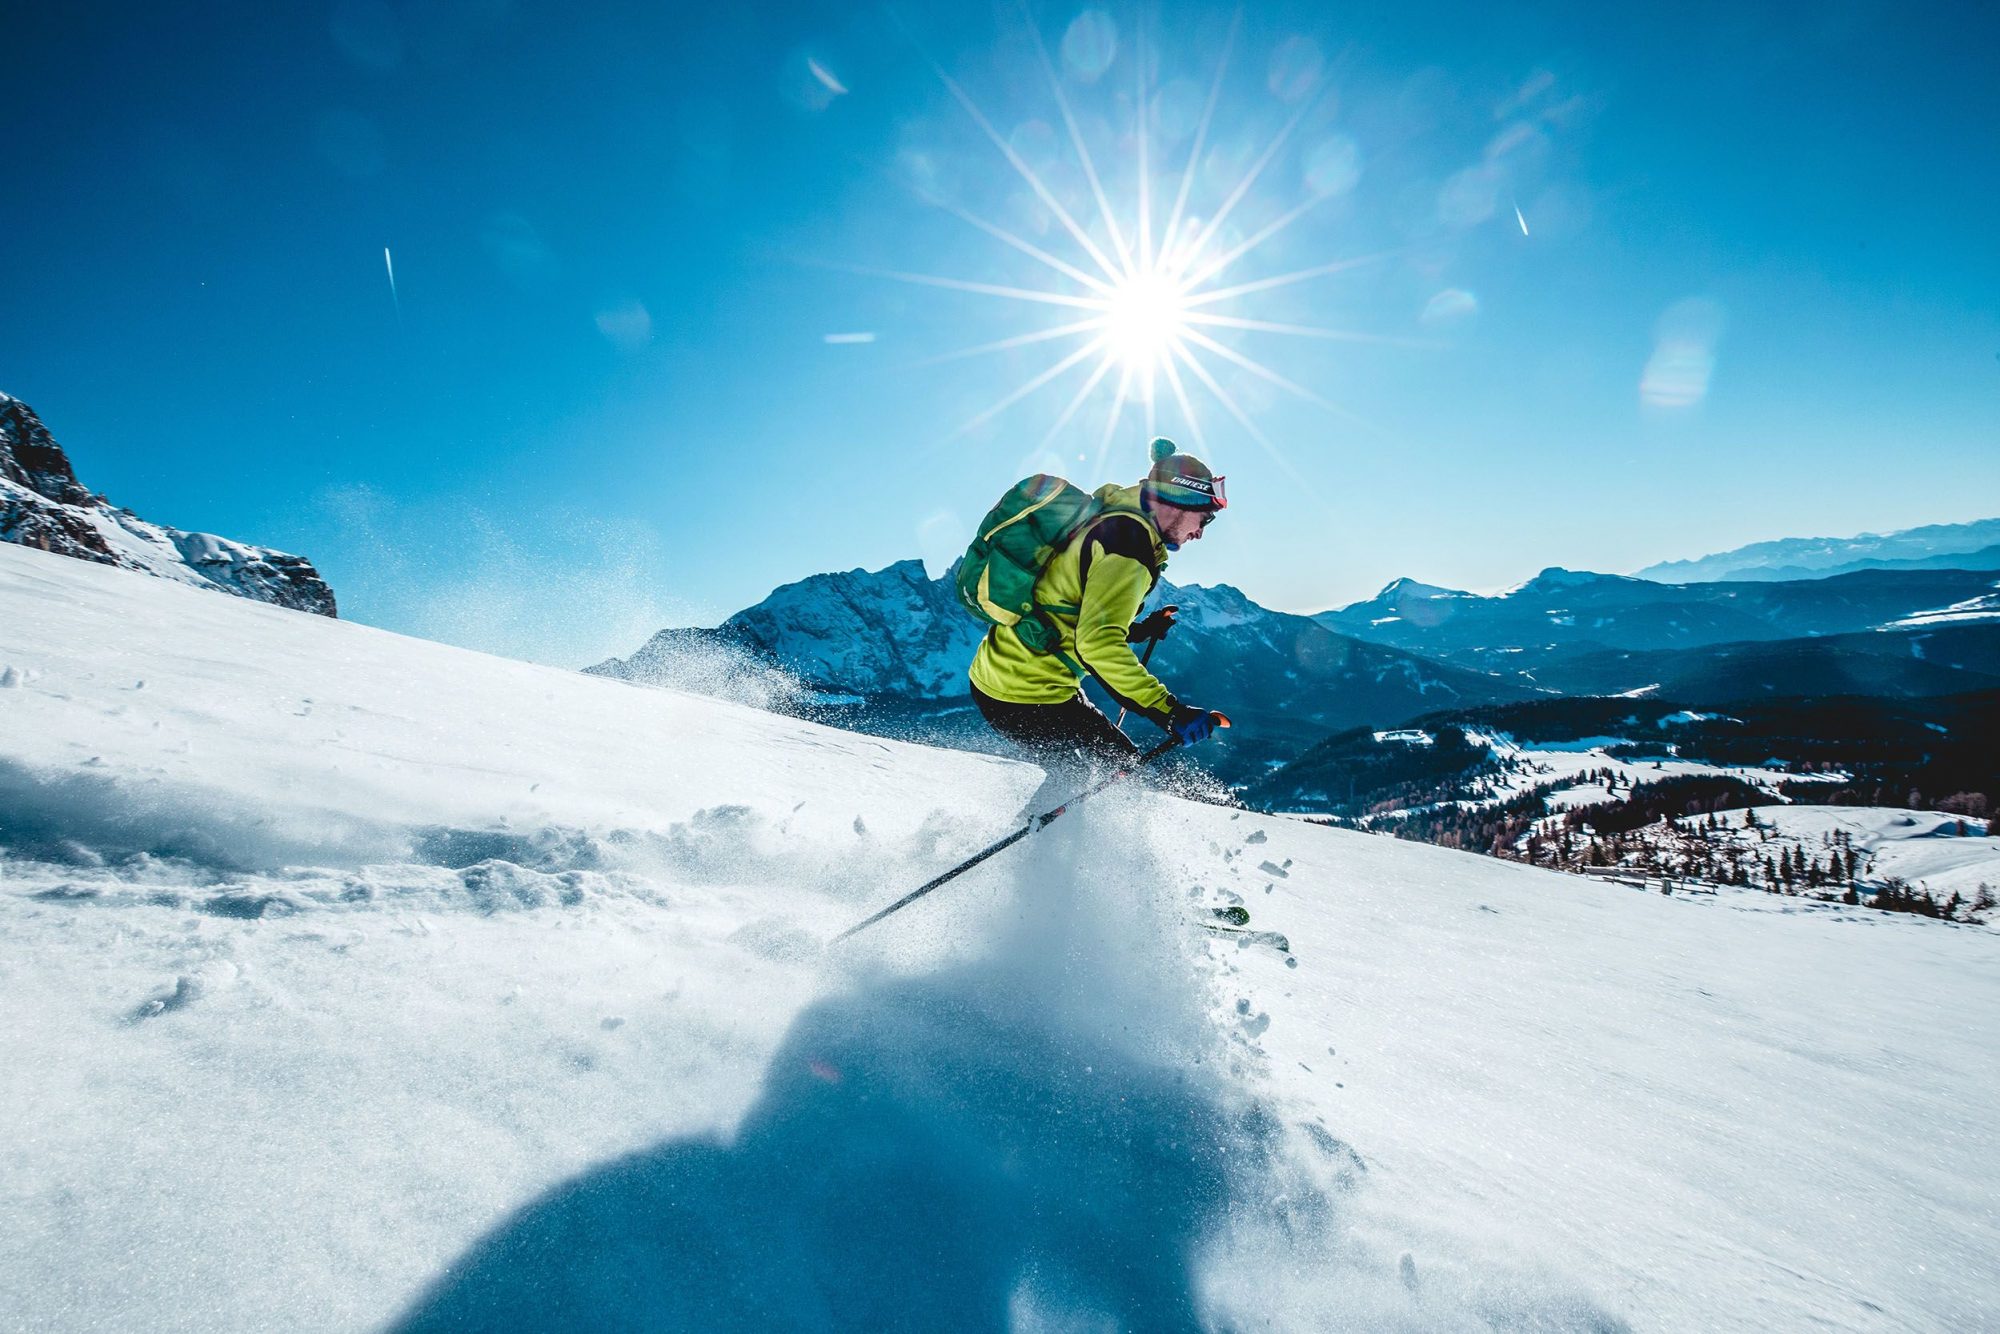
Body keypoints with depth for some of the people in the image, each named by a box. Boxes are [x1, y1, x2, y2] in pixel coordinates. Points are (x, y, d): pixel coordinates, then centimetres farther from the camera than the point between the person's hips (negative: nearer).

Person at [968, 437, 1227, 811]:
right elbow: (1097, 643, -28)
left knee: (1070, 772, 23)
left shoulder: (1110, 520, 14)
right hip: (1031, 696, -10)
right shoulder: (1130, 538, -17)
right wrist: (1170, 710, -29)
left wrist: (1140, 630, 14)